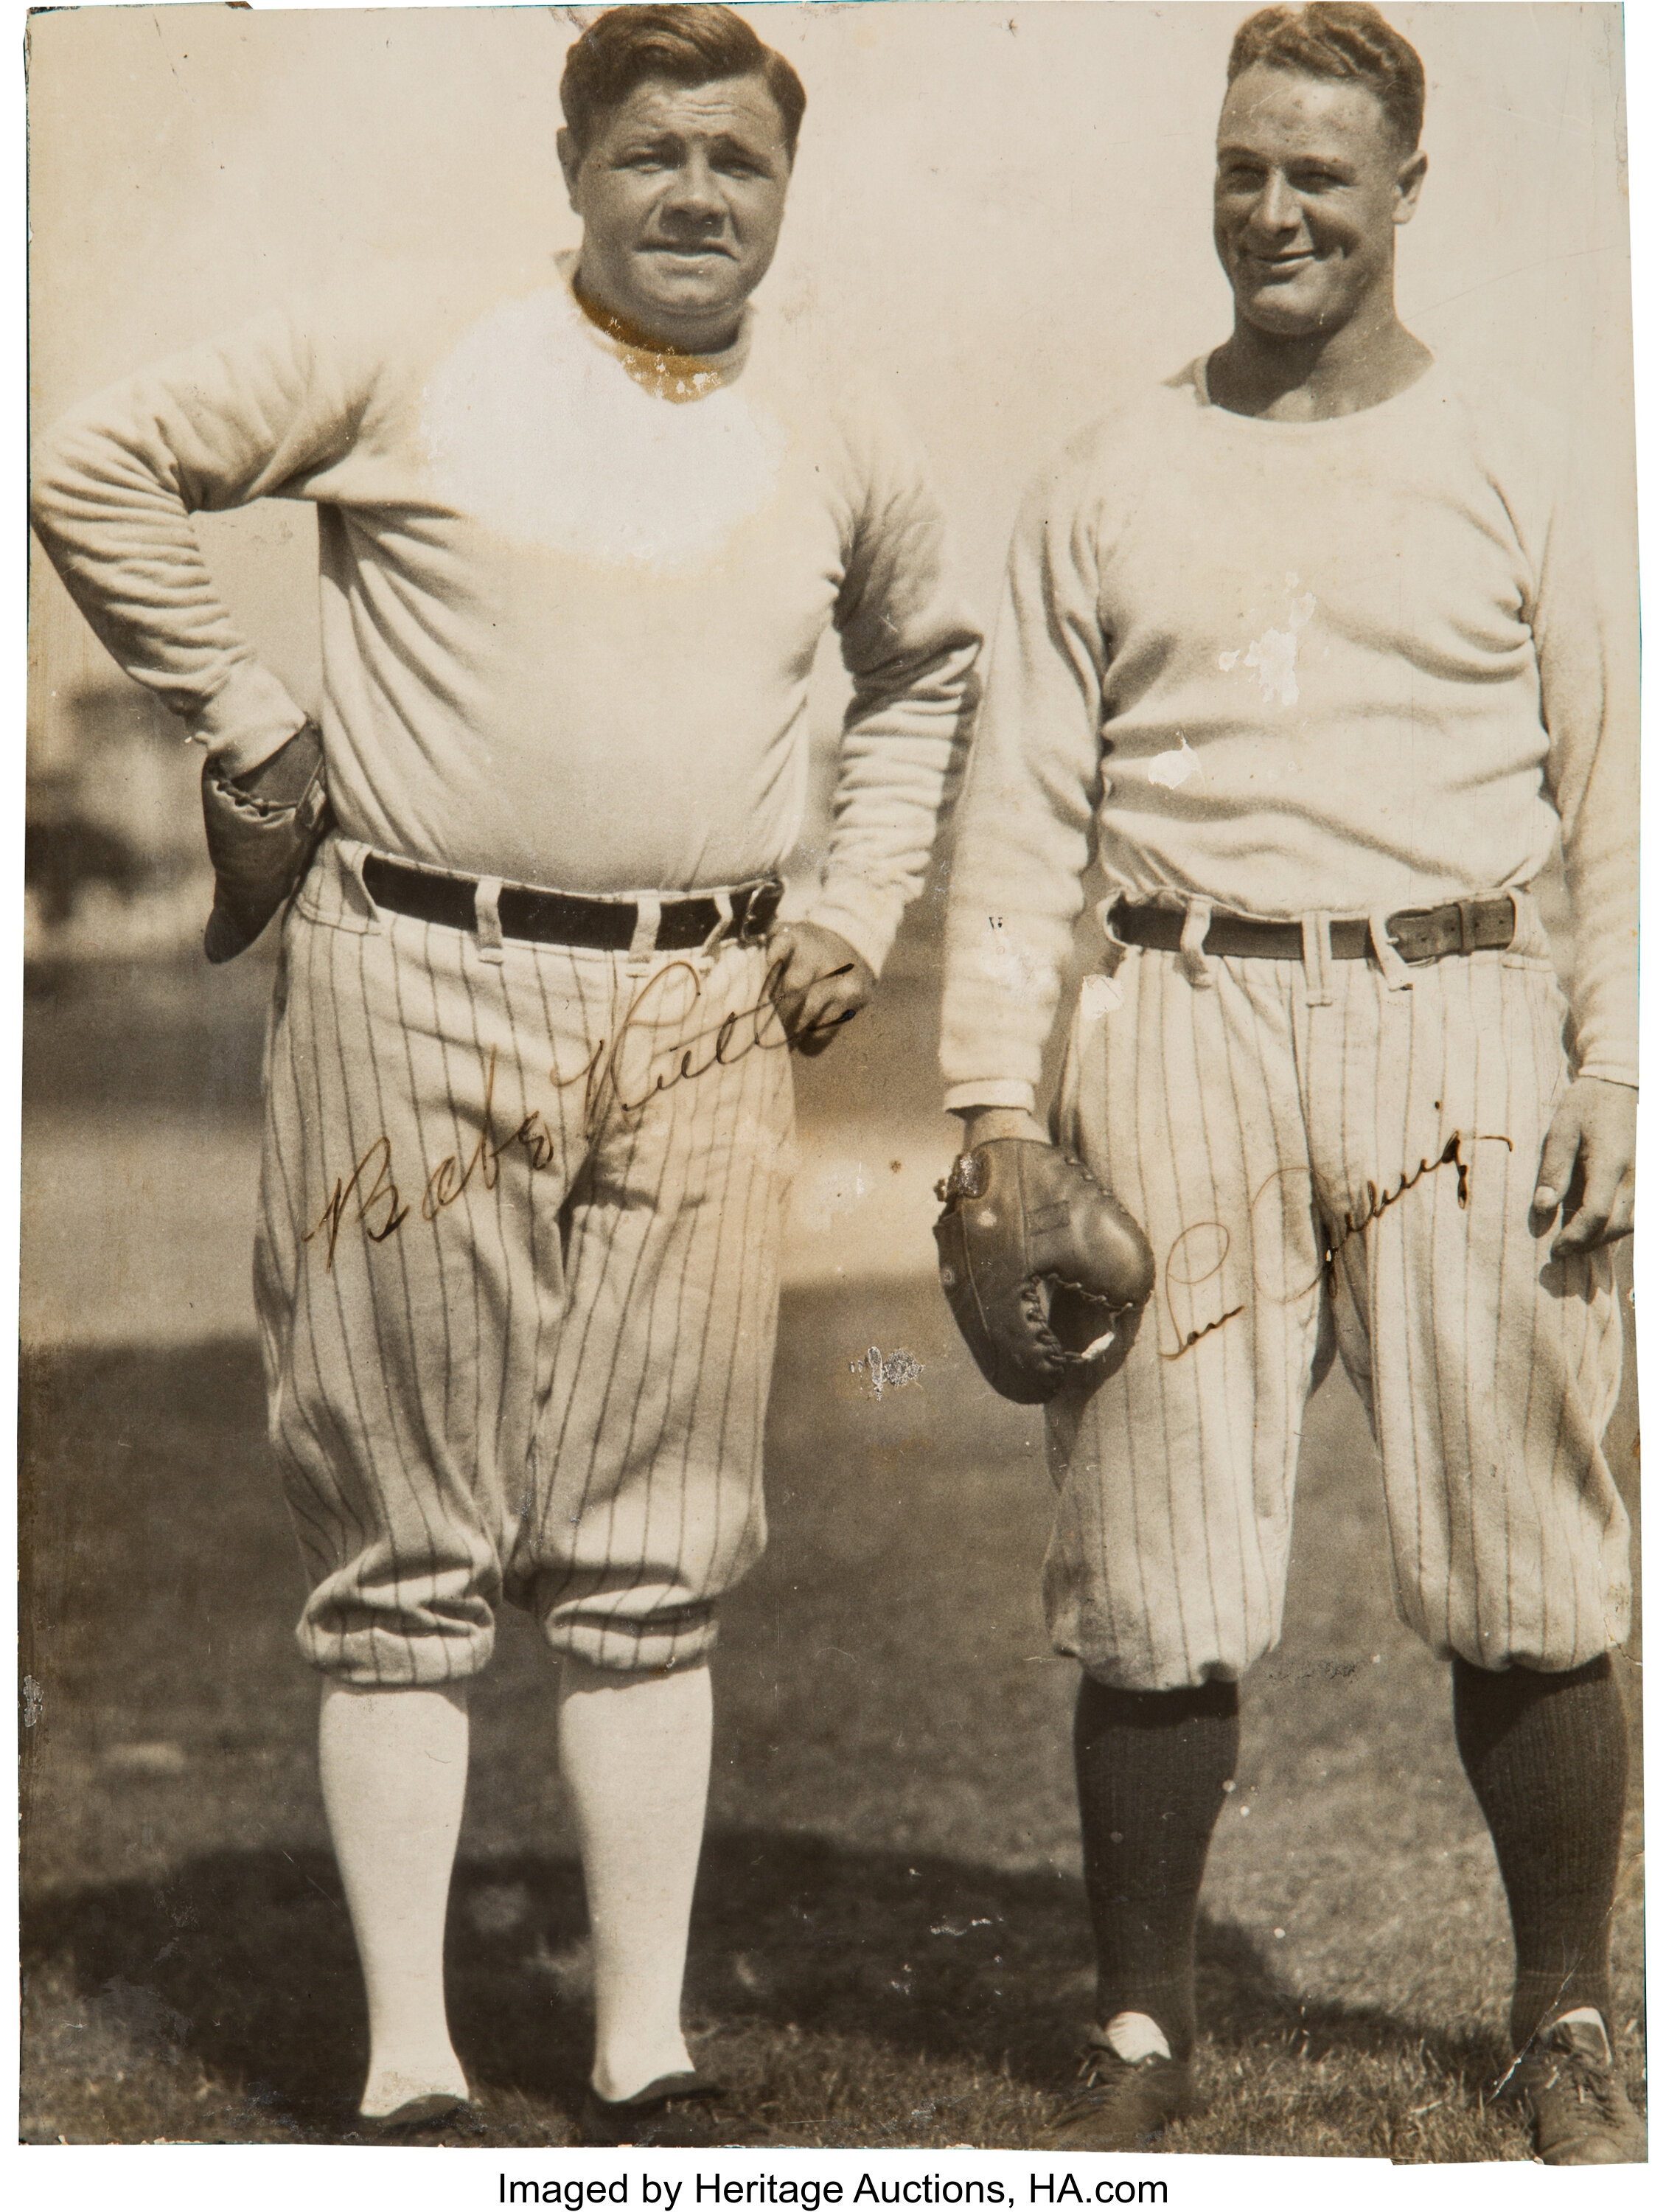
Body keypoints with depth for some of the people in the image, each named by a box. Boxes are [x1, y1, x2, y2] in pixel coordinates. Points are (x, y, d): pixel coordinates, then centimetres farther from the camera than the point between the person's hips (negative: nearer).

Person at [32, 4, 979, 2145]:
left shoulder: (839, 431, 13)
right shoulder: (412, 343, 0)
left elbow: (927, 664, 30)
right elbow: (98, 467, 2)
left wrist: (861, 899, 18)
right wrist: (252, 725, 1)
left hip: (699, 1025, 3)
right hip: (417, 988, -3)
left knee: (652, 1564, 6)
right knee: (406, 1558, 1)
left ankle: (648, 2059, 15)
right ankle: (409, 2068, 9)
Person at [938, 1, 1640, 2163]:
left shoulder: (1510, 462, 10)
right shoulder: (1110, 481, 11)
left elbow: (1615, 783, 10)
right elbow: (1022, 806, 10)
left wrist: (1621, 1069, 0)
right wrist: (995, 1091, 1)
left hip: (1457, 1032, 0)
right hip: (1187, 1031, 0)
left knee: (1532, 1581, 2)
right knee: (1156, 1586, 1)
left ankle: (1568, 2024, 18)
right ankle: (1143, 2030, 16)